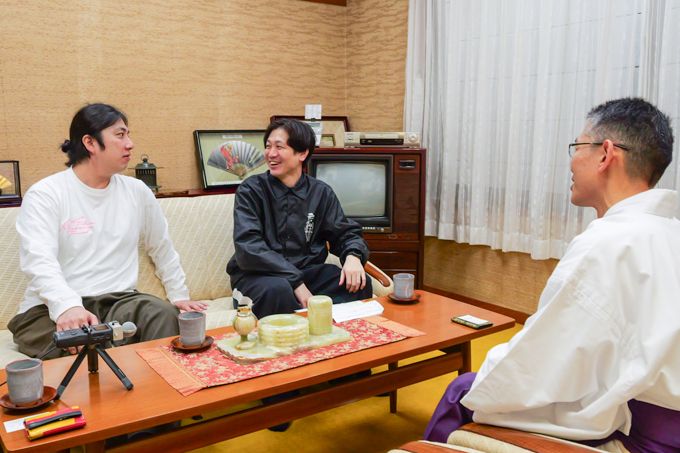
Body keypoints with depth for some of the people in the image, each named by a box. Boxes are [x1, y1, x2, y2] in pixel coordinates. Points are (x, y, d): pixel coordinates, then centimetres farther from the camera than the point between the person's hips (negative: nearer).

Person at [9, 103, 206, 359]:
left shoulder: (137, 192, 12)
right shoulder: (44, 195, -3)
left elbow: (162, 247, 23)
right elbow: (39, 260, -18)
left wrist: (179, 295, 21)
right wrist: (67, 306, -35)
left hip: (119, 301, 4)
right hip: (55, 308, -4)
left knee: (164, 314, -28)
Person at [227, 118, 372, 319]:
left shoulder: (321, 193, 6)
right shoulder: (251, 190, -4)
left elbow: (346, 233, 10)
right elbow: (248, 246, -16)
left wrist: (353, 256, -17)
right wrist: (296, 282, -25)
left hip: (306, 272, 4)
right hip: (257, 276, -3)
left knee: (360, 284, -20)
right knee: (278, 290, -37)